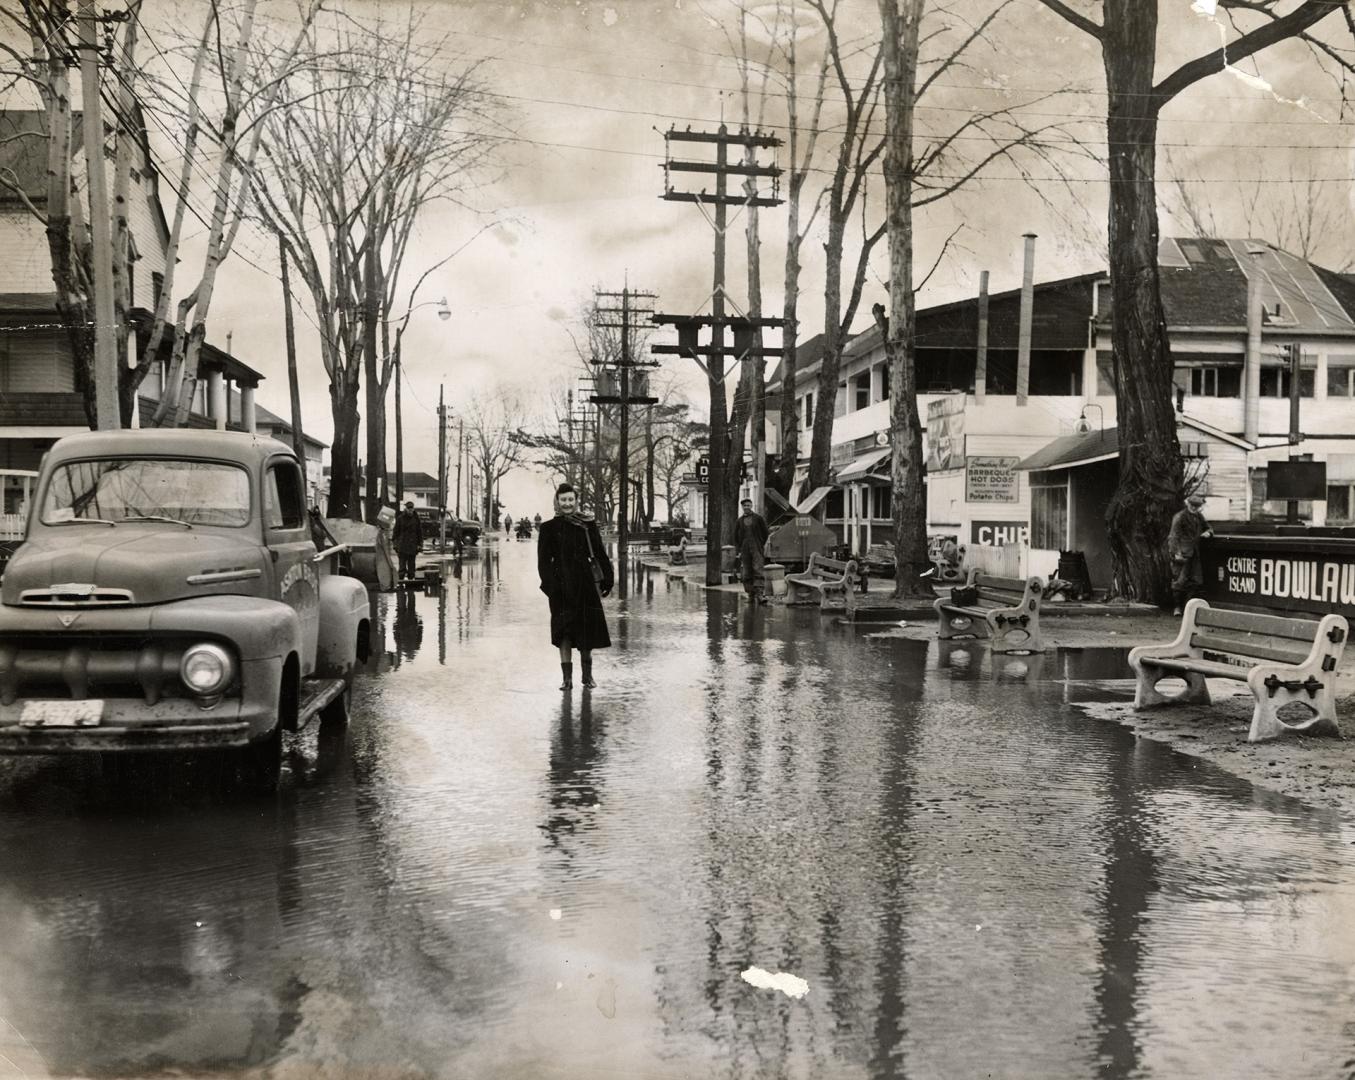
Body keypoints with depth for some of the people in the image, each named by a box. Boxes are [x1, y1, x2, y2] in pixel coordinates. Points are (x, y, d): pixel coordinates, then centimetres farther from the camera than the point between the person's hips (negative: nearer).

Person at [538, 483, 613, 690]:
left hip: (585, 583, 2)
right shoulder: (549, 528, 1)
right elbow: (544, 560, -2)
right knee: (564, 630, -3)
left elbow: (600, 554, 5)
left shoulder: (588, 524, 5)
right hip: (562, 586, -2)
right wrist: (550, 584, -13)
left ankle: (587, 675, 20)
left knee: (587, 629, 7)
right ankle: (567, 678, 2)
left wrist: (606, 579, -3)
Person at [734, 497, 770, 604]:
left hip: (756, 549, -3)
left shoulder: (759, 518, 5)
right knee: (746, 574, 0)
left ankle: (760, 594, -22)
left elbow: (765, 533, 10)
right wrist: (739, 550, 8)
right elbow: (736, 537, 17)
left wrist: (761, 546, 3)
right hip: (744, 550, 3)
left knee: (758, 571, -15)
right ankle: (751, 595, 7)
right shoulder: (739, 521, 11)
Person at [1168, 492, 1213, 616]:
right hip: (1182, 552, -7)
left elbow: (1208, 528, 27)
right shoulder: (1180, 517, -9)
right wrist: (1176, 552, -23)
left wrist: (1207, 533, 0)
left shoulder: (1199, 516, 13)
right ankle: (1178, 606, 5)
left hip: (1194, 552, 7)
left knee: (1196, 581, 4)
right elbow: (1175, 535, -14)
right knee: (1180, 580, -6)